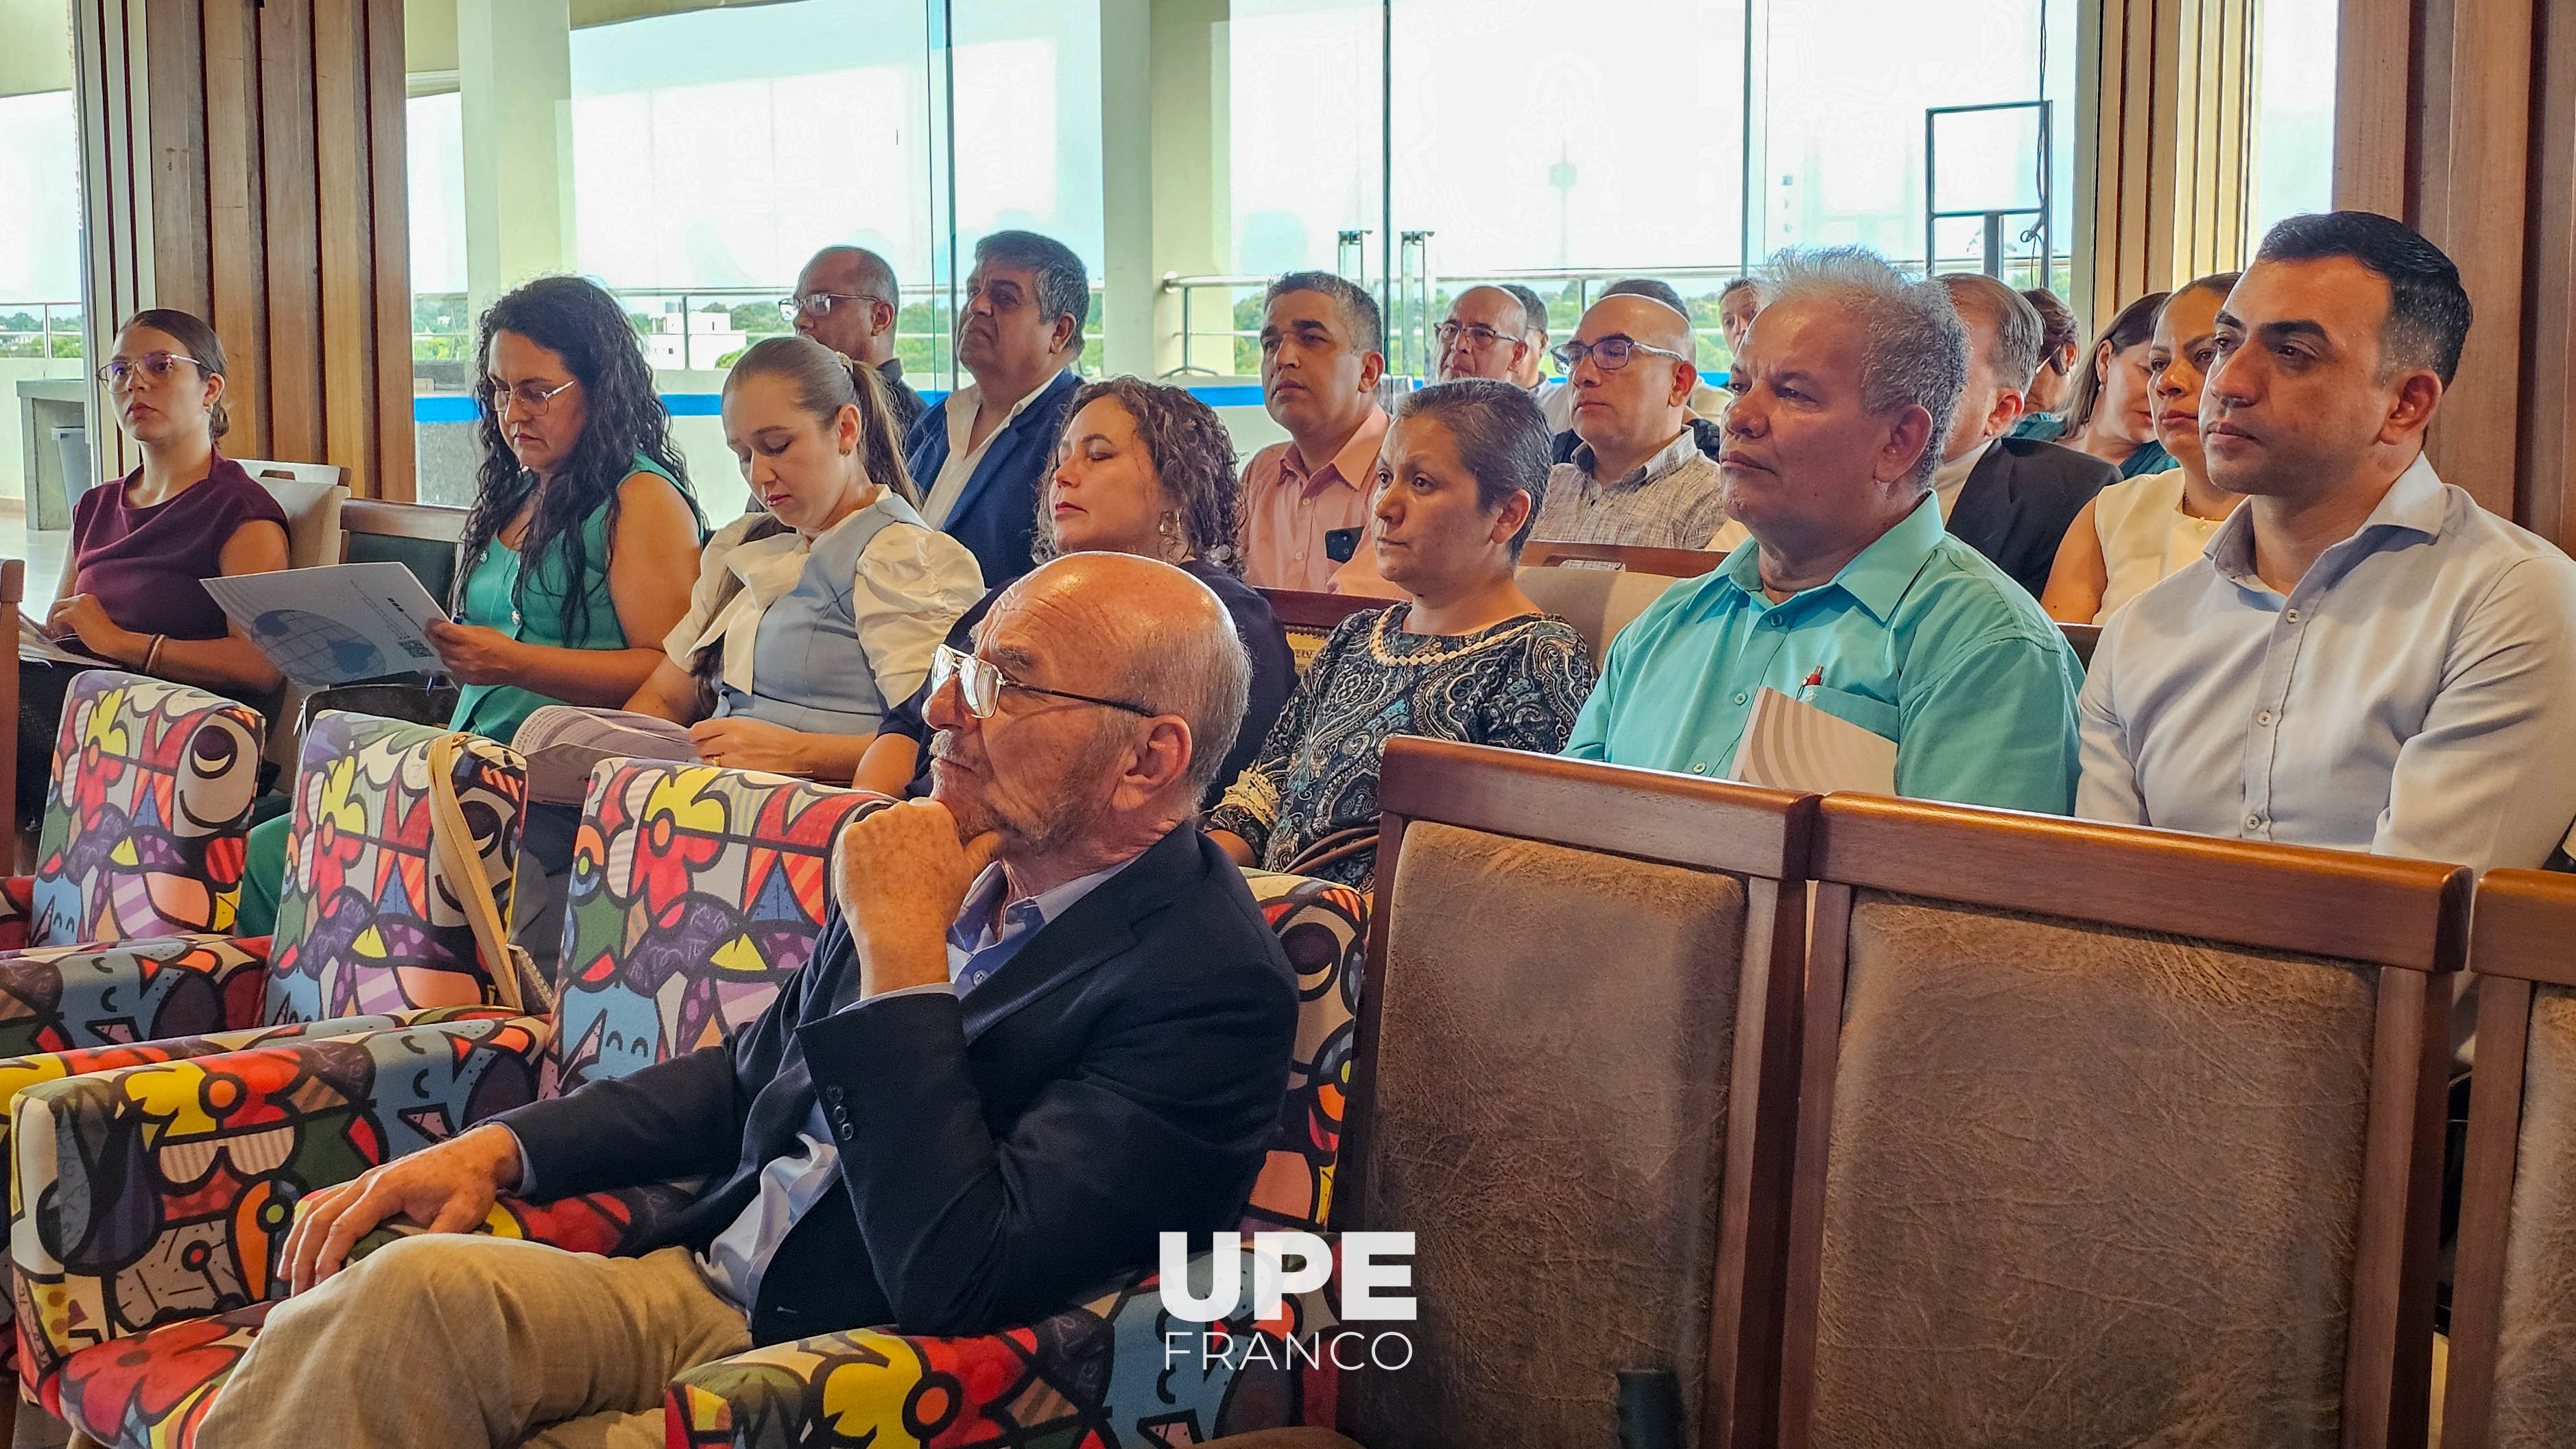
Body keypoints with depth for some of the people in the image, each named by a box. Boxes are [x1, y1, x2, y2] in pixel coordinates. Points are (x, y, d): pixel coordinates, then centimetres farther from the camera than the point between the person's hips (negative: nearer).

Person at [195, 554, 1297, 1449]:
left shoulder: (1209, 984, -16)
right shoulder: (971, 863, 7)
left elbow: (956, 1282, -25)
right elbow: (750, 1079, 21)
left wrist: (901, 952, -21)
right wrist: (497, 1148, 6)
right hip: (689, 1286, 7)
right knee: (395, 1294, -21)